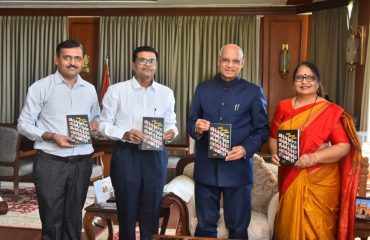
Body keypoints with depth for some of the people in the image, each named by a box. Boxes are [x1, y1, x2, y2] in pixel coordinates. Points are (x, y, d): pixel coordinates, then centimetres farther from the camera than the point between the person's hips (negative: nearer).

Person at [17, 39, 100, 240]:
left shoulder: (90, 90, 10)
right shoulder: (40, 87, -3)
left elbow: (96, 119, 20)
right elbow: (24, 124, -4)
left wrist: (96, 126, -4)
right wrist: (52, 137, -18)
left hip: (82, 163, 4)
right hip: (50, 163, -4)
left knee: (74, 218, 13)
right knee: (51, 219, 4)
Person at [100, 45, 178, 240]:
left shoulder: (166, 93, 8)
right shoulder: (116, 90, -2)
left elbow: (170, 123, 12)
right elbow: (104, 124, -2)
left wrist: (171, 133, -11)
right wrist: (125, 134, -19)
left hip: (155, 156, 3)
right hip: (126, 155, -2)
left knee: (151, 211, 10)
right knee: (127, 210, 9)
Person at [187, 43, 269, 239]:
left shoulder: (254, 92, 2)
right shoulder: (203, 89, 9)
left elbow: (262, 129, 1)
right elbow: (191, 122, 10)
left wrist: (246, 149, -16)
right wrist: (196, 128, -14)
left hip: (238, 168, -2)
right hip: (206, 168, 2)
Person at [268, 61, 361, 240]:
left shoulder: (331, 111, -5)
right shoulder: (283, 107, 6)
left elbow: (344, 146, -9)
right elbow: (273, 137, 13)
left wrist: (314, 157, -23)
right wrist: (275, 152, -8)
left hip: (320, 182, -3)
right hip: (290, 178, 3)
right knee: (289, 225, 10)